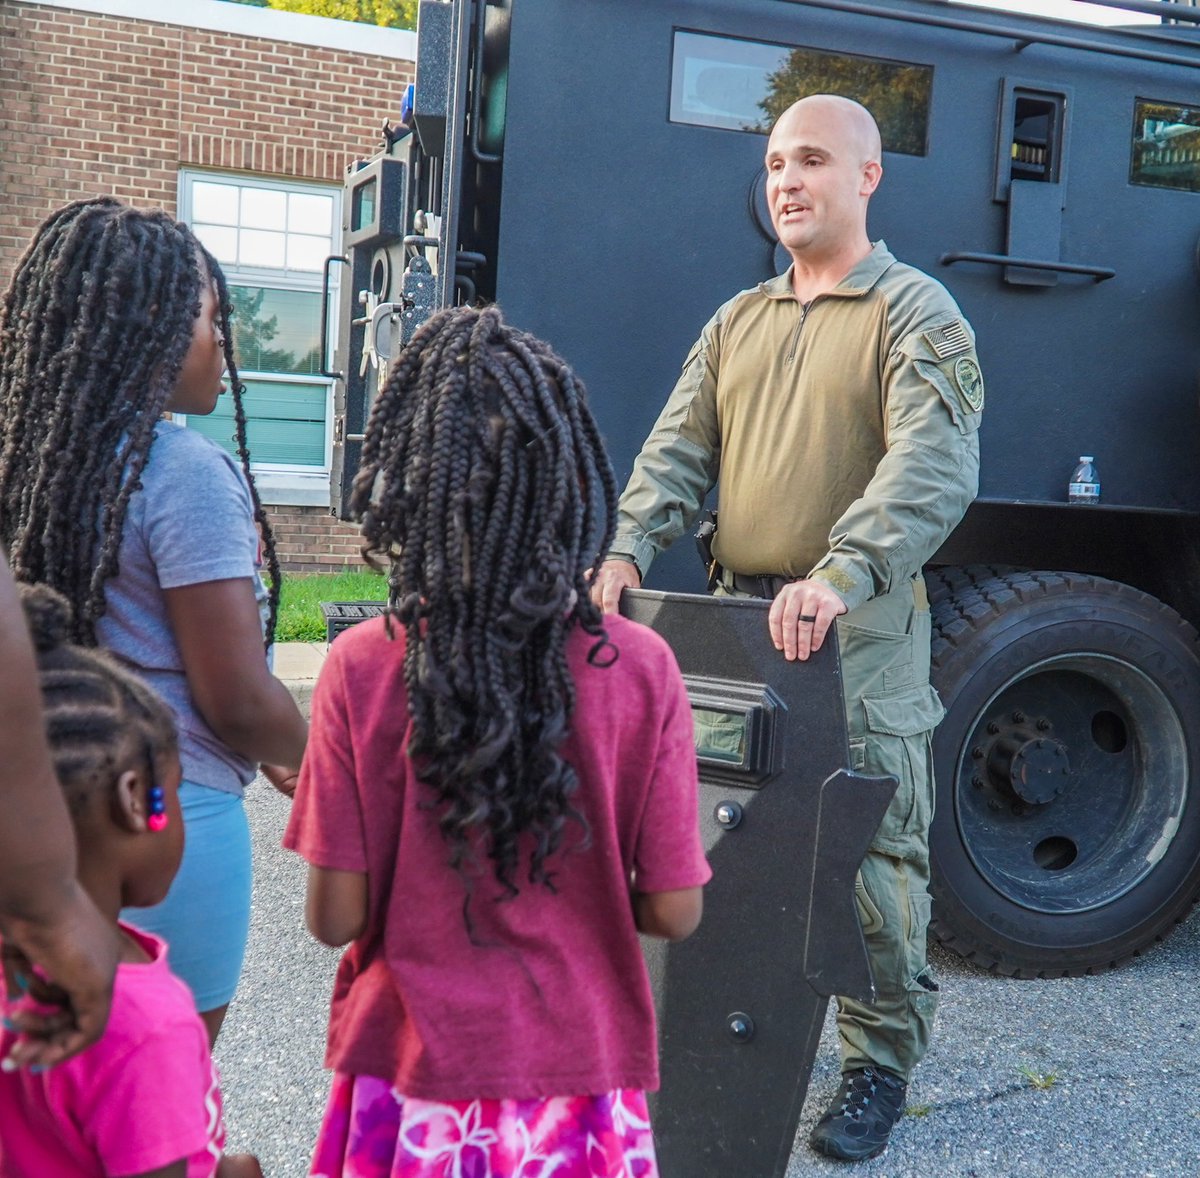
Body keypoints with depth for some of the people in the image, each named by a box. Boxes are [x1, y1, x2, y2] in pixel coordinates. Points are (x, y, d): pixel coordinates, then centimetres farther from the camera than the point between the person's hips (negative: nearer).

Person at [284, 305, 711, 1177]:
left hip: (408, 1080, 0)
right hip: (576, 1074, 1)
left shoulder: (362, 669, -16)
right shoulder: (640, 669, -14)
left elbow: (335, 917, -11)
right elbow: (674, 910, -10)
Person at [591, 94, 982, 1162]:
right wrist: (628, 550, -10)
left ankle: (879, 1064, 19)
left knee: (873, 861, 2)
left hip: (862, 634, -5)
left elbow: (934, 469, -19)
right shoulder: (738, 322, 16)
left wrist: (842, 573, -35)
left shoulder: (917, 315, -4)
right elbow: (678, 452, 9)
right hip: (738, 620, 6)